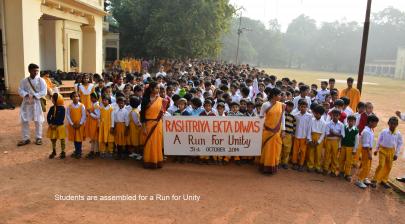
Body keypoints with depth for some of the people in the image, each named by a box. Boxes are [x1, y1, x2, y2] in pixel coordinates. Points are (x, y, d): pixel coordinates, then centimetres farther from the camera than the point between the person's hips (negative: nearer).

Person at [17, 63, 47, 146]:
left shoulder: (41, 80, -3)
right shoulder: (24, 81, 4)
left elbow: (44, 92, -10)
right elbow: (20, 90, -2)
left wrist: (34, 96, -20)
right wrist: (27, 95, -20)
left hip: (37, 103, -2)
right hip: (26, 103, 2)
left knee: (38, 121, 3)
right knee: (24, 121, 4)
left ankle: (38, 138, 16)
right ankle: (26, 138, 15)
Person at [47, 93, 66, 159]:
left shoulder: (62, 108, -12)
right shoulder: (52, 108, 2)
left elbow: (62, 119, -15)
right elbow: (48, 116, 3)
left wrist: (56, 125, -18)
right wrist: (50, 124, -9)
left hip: (60, 126, -5)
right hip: (52, 126, 5)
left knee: (62, 139, 5)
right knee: (53, 139, 14)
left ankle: (63, 152, 16)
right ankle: (54, 151, 29)